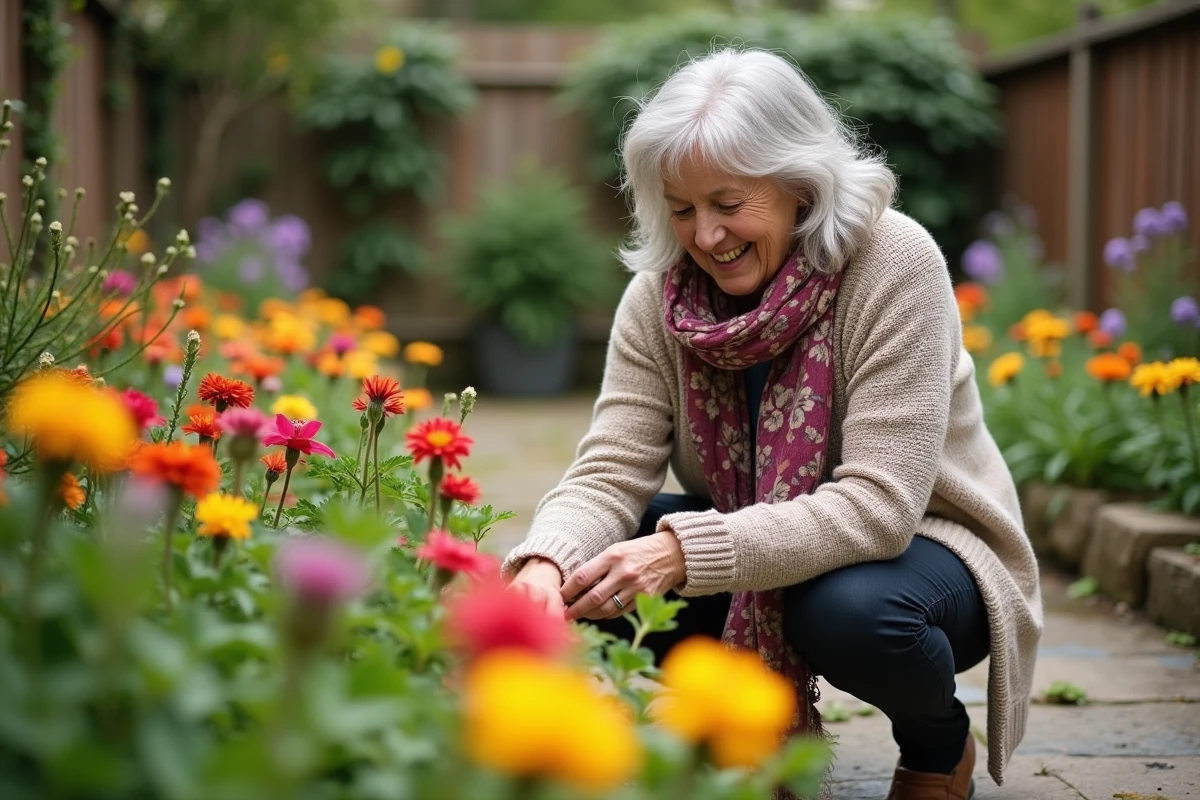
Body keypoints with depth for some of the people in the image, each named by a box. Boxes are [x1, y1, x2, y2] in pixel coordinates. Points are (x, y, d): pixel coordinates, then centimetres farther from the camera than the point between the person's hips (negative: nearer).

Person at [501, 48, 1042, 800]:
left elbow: (877, 506, -30)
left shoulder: (894, 264, -24)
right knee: (598, 571, -20)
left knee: (847, 608, -38)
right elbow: (610, 471, -15)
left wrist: (688, 552, -40)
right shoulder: (660, 293, -9)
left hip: (919, 546, -4)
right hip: (760, 545, 5)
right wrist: (545, 564, -39)